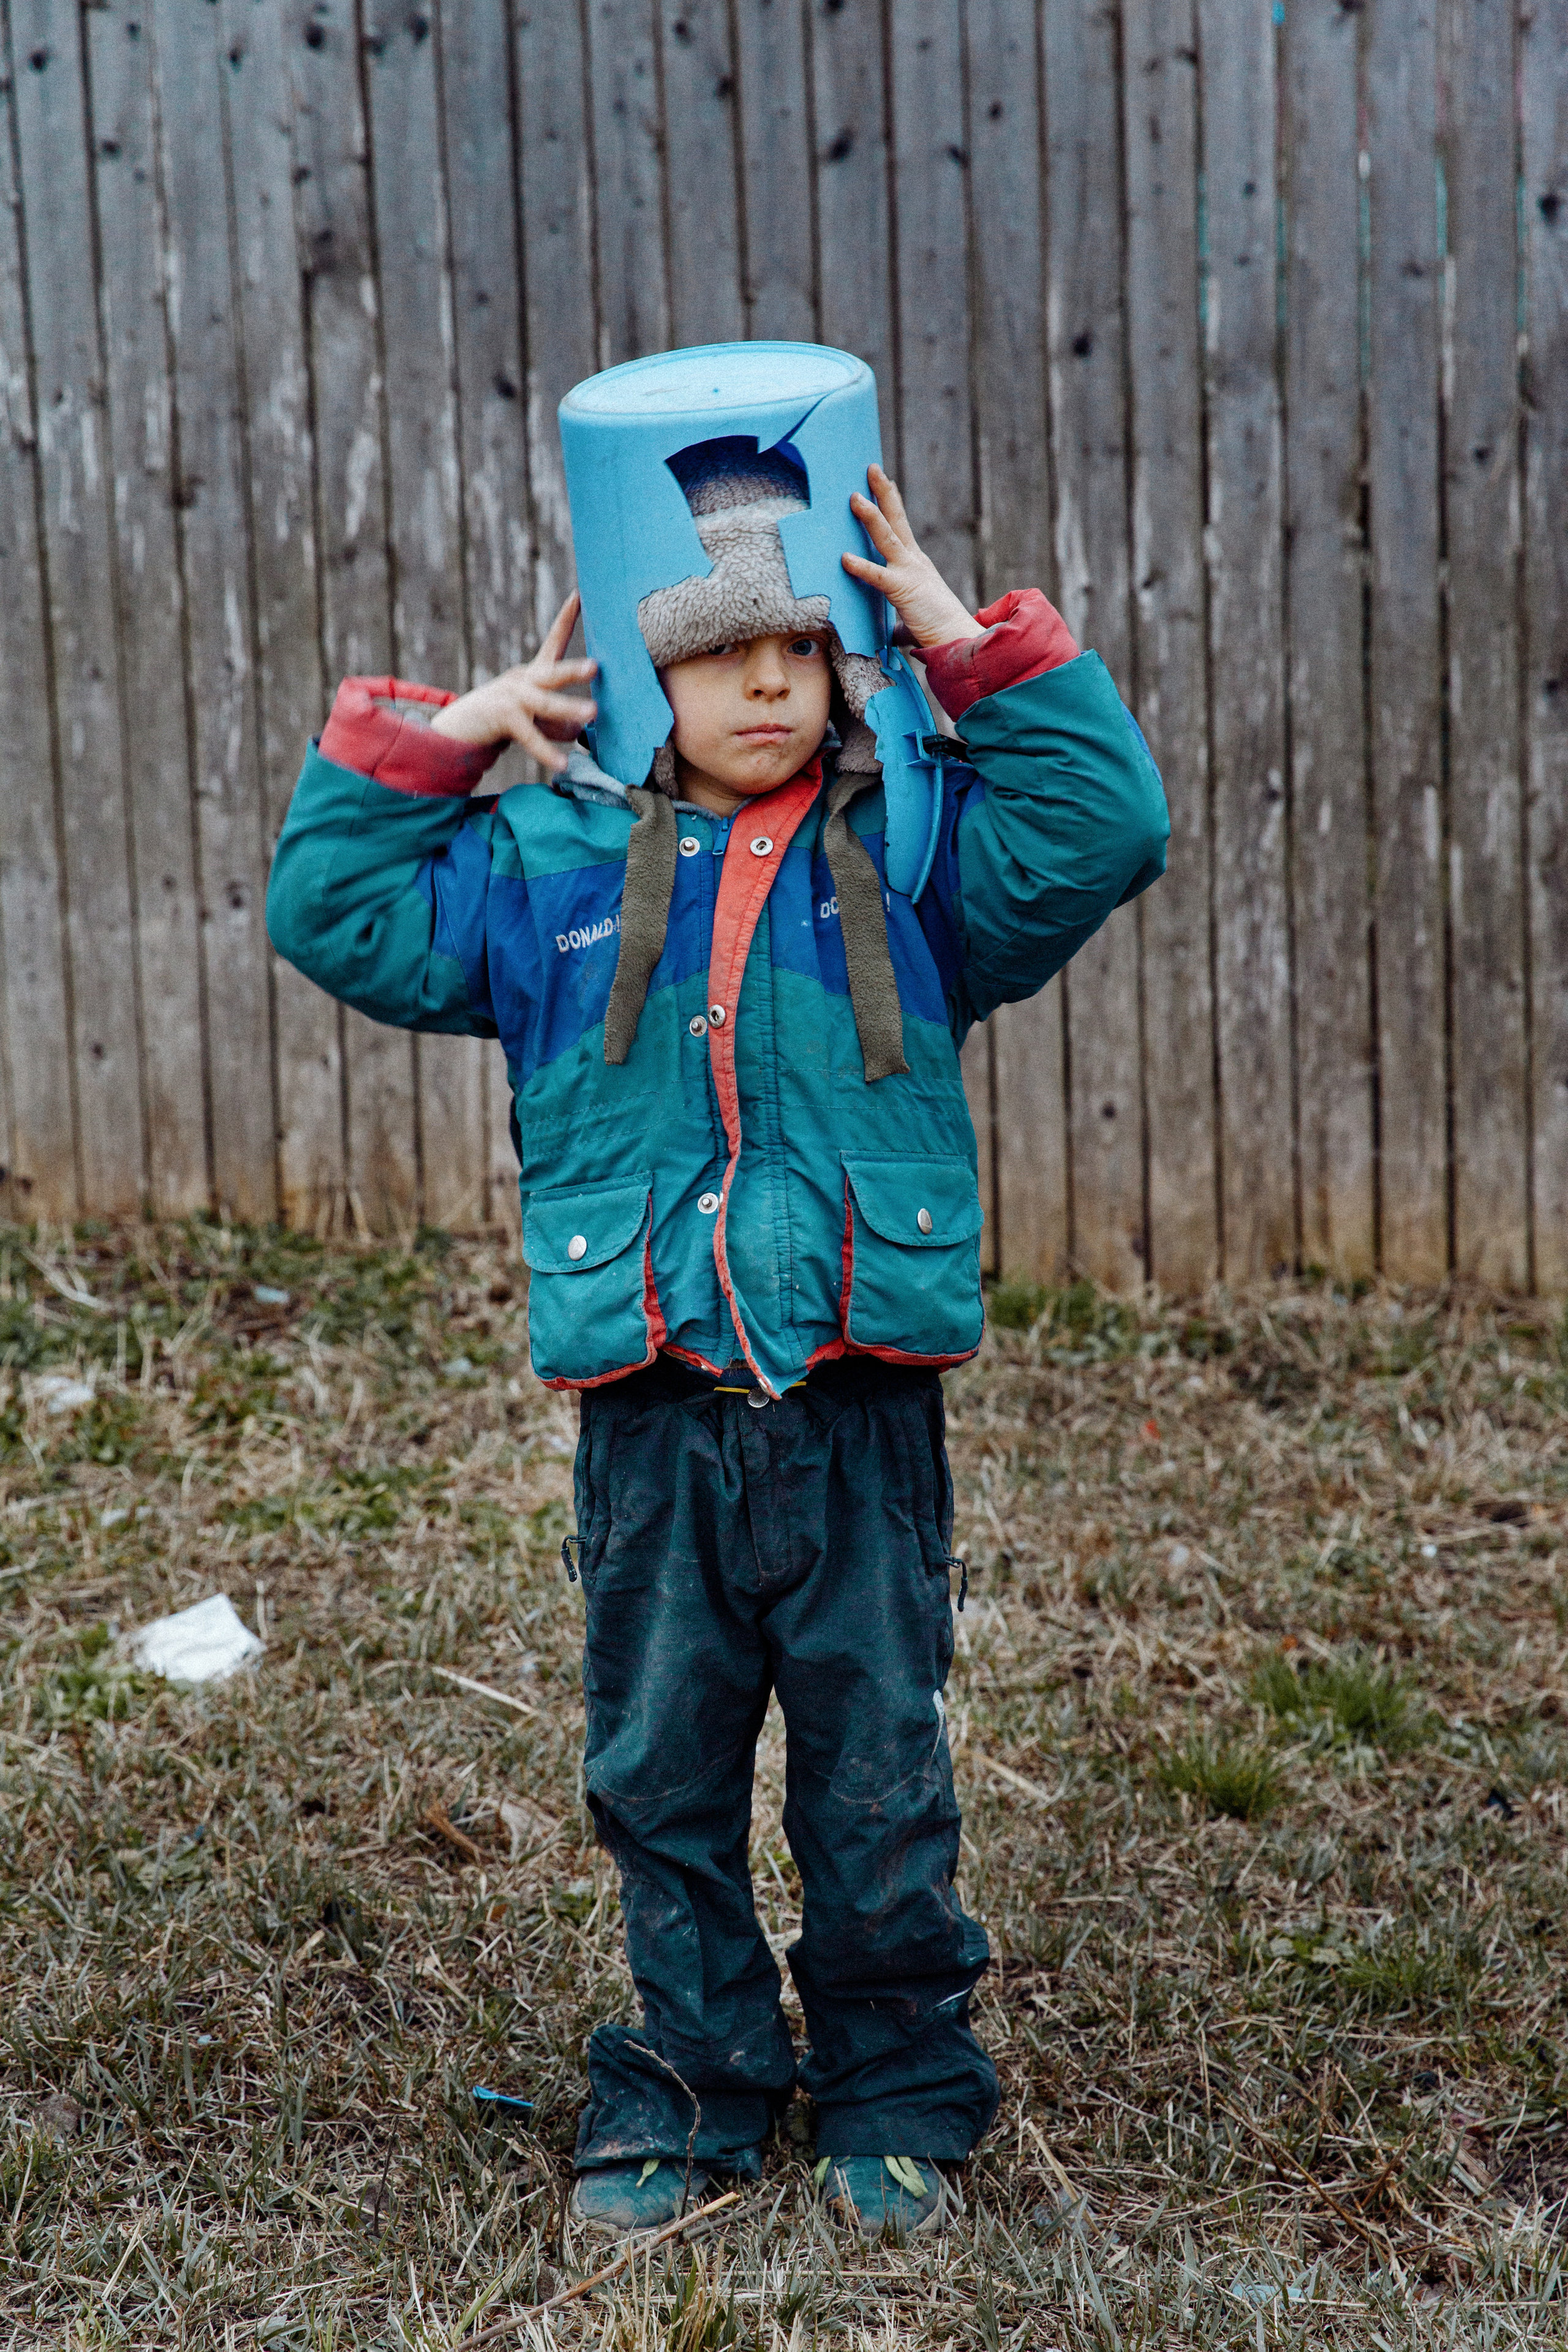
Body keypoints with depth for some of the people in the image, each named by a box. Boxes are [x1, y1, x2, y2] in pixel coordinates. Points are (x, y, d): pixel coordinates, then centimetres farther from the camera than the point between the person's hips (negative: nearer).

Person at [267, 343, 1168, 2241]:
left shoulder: (918, 842, 4)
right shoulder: (552, 859, 5)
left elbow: (1107, 828, -9)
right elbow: (338, 913, 4)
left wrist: (974, 644, -9)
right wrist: (439, 737, -2)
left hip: (860, 1414, -1)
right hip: (650, 1413, 1)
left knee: (879, 1777, 10)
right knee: (660, 1772, 12)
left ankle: (898, 2091, 29)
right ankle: (692, 2081, 31)